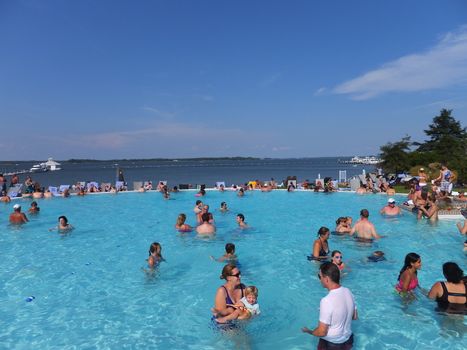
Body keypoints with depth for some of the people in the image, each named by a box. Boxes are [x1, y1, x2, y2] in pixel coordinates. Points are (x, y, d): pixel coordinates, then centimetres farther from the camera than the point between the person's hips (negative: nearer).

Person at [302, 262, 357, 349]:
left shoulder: (327, 301, -31)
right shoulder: (348, 292, -10)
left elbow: (322, 332, -23)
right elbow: (355, 317, 5)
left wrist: (308, 331, -5)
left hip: (331, 344, -6)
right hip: (348, 340, 6)